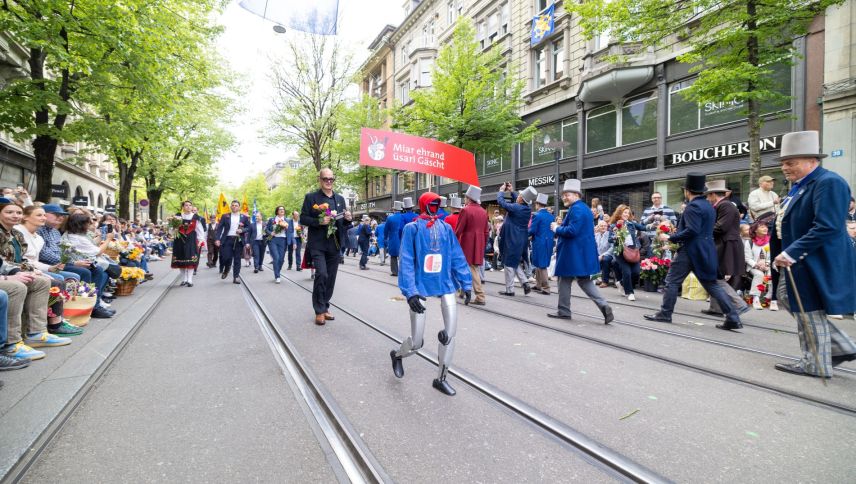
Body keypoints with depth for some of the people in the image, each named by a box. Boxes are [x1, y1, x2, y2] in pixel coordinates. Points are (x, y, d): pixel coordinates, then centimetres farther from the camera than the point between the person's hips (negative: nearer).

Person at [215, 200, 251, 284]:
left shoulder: (244, 217, 9)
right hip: (227, 239, 0)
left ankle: (235, 277, 9)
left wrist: (242, 230, -12)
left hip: (239, 240, 1)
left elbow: (248, 227, 9)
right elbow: (219, 228, 3)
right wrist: (217, 239, -8)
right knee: (226, 257, -6)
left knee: (237, 259, 2)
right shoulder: (225, 216, 7)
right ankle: (225, 271, 25)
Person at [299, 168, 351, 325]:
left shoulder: (340, 198, 13)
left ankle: (325, 308, 23)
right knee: (321, 274, -15)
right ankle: (319, 311, -1)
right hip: (317, 244, -5)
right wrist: (319, 221, -19)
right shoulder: (311, 197, 0)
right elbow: (303, 219, -3)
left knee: (331, 277, 9)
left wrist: (348, 219, -5)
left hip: (335, 244, 5)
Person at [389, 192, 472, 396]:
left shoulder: (446, 228, 6)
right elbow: (407, 262, -11)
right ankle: (397, 355, 38)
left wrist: (466, 284, 5)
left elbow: (457, 257, 8)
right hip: (420, 286, -4)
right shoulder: (412, 228, -6)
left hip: (445, 284, 4)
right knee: (416, 342, 2)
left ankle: (441, 378, 21)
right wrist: (410, 292, -19)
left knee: (451, 333, -1)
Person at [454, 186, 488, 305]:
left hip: (467, 245, -6)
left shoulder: (466, 210, -12)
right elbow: (486, 232, 10)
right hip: (479, 246, 7)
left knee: (472, 271, -1)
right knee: (474, 269, 15)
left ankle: (480, 297, -1)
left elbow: (458, 230, -12)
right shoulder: (484, 211, 7)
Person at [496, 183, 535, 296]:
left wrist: (502, 191, 4)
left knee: (509, 264, 2)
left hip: (511, 240, -7)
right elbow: (518, 202, 23)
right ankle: (525, 283, 10)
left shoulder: (515, 207, -20)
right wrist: (511, 191, 23)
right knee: (515, 263, 21)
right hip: (520, 240, 8)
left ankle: (509, 289, 9)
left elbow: (501, 201, -13)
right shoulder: (527, 209, 2)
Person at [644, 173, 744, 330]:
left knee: (672, 281, 1)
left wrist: (670, 237, -15)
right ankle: (733, 318, 9)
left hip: (691, 250, -9)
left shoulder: (693, 206, -14)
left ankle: (665, 313, 7)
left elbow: (691, 230, -23)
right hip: (706, 250, 9)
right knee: (712, 285, 11)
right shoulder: (709, 206, 15)